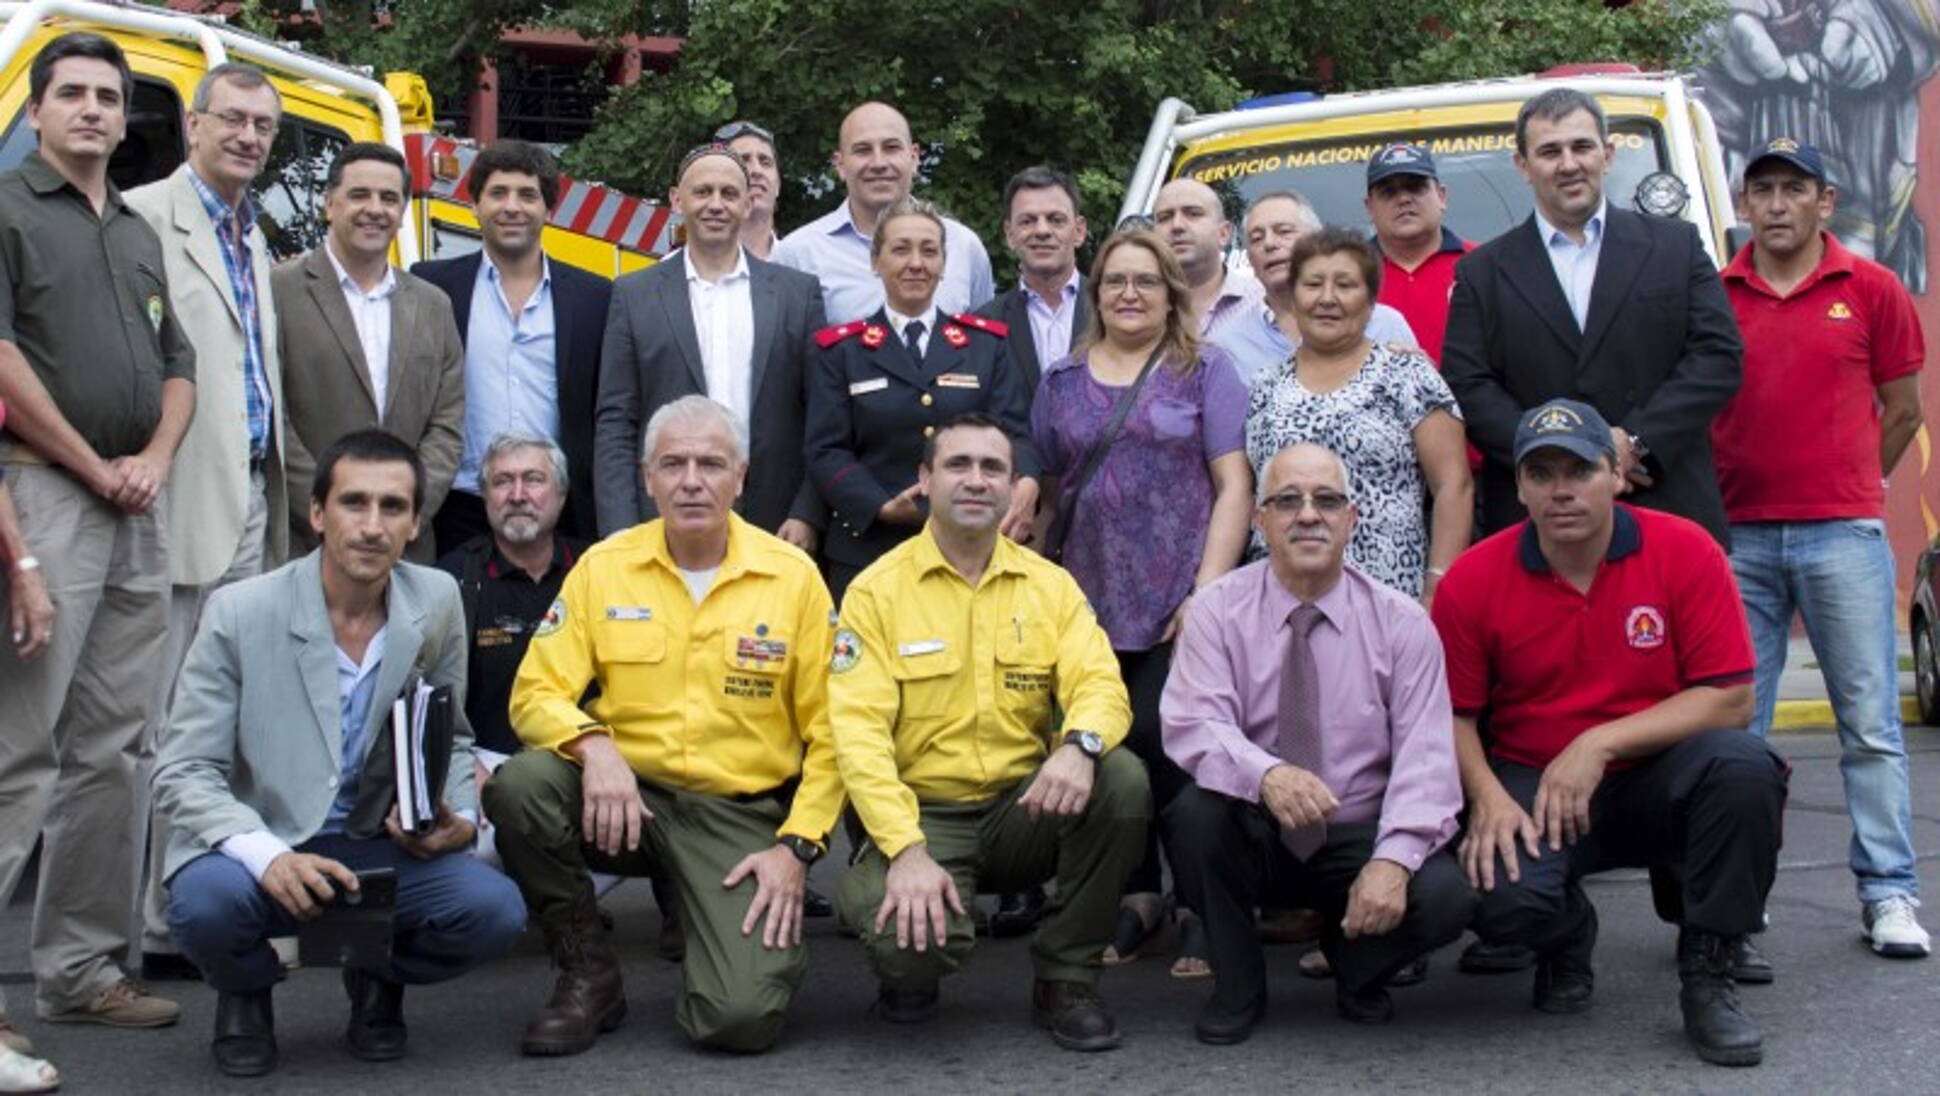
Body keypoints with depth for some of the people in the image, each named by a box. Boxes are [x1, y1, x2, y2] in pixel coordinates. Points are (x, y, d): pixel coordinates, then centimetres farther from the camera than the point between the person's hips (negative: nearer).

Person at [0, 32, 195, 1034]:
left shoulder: (139, 233, 20)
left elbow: (177, 366, 20)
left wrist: (153, 459, 1)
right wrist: (94, 468, -10)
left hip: (139, 508, 7)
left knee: (110, 750, 8)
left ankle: (81, 968, 15)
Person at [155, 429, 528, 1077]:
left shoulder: (436, 601, -2)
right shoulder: (240, 613, -12)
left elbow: (450, 739, 12)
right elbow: (183, 774, -13)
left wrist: (458, 819, -10)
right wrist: (269, 857, -31)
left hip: (381, 848, 2)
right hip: (255, 848, -2)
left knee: (494, 910, -24)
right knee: (206, 902, -35)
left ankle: (379, 977, 12)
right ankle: (246, 993, 4)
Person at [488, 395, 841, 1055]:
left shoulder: (793, 577, -3)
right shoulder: (604, 566, 1)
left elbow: (828, 734, -1)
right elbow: (537, 694, -1)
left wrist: (797, 846, -10)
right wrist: (593, 746, -22)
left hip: (742, 813, -2)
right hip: (627, 797, 3)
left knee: (740, 1017, -22)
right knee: (518, 785, -29)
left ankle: (770, 938, 17)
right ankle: (588, 974, -5)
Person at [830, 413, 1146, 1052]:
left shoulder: (1050, 586, 6)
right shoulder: (877, 591, -4)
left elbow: (1101, 686, -6)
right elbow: (858, 729, -13)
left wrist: (1079, 746, -32)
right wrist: (906, 851, -26)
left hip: (1025, 808, 3)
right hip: (923, 815, -3)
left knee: (1122, 781, -26)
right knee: (910, 938, -33)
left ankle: (1065, 980, -6)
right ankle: (910, 973, 10)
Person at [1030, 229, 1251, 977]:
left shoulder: (1204, 373, 5)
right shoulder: (1062, 382, 14)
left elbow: (1234, 485, -2)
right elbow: (1047, 494, 15)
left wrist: (1209, 588, -11)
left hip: (1178, 607, -3)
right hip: (1089, 604, 3)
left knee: (1173, 748, -10)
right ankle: (1135, 900, 17)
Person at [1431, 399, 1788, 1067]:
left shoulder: (1686, 552, -8)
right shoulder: (1473, 580, -5)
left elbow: (1731, 700, -11)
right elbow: (1453, 714, 2)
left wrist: (1600, 744, -18)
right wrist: (1487, 797, -18)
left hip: (1657, 779, 0)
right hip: (1529, 784, 0)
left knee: (1742, 767, -33)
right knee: (1503, 897, -31)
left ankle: (1707, 979, -10)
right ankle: (1566, 945, 12)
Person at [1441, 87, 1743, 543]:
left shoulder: (1676, 245, 11)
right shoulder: (1482, 273, 10)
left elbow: (1719, 356, 3)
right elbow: (1467, 386, 1)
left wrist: (1634, 440, -10)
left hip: (1668, 509, 1)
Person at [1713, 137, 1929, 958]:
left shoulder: (1870, 289, 4)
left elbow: (1902, 410, 11)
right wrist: (1719, 495, 7)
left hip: (1842, 535, -1)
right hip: (1738, 536, 1)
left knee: (1870, 724, 1)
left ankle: (1889, 894, 7)